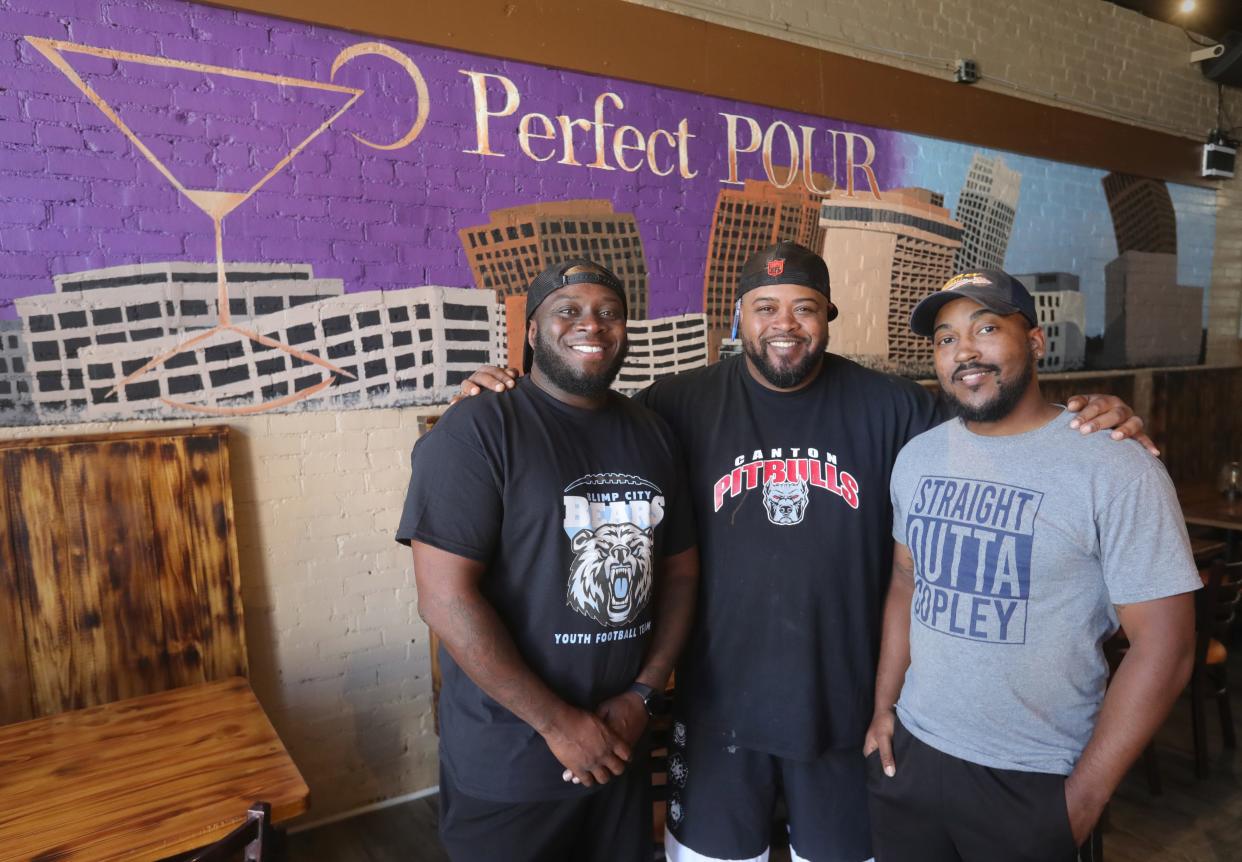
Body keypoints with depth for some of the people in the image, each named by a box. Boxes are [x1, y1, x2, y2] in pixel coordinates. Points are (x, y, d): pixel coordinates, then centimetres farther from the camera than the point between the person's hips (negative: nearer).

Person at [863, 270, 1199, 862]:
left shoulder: (1117, 468, -14)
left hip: (1032, 785, -4)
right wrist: (883, 706, 5)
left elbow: (1162, 649, -13)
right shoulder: (917, 456, 1)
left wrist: (1083, 799, -11)